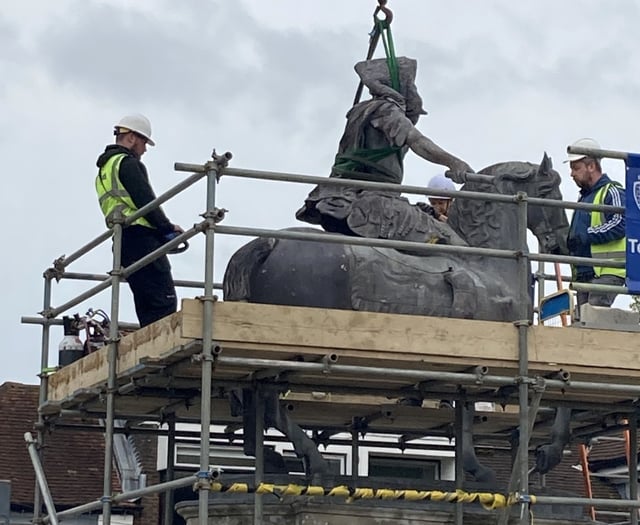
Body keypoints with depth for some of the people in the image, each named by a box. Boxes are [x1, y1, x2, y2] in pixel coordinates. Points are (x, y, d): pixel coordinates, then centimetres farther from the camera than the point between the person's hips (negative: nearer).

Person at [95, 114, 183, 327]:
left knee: (145, 304, 7)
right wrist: (168, 228, -5)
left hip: (122, 241, 10)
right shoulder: (127, 163, -4)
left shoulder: (103, 171, 27)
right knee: (164, 301, -15)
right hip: (141, 236, -10)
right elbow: (145, 200, -14)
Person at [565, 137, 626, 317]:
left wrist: (585, 236, -21)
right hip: (584, 273, 9)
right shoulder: (584, 197, 24)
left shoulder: (612, 192, -6)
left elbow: (619, 224, -21)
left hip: (607, 271, -9)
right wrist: (565, 244, 10)